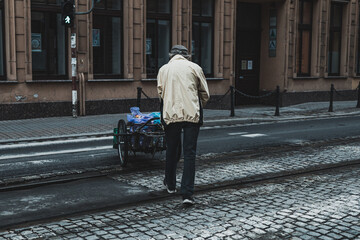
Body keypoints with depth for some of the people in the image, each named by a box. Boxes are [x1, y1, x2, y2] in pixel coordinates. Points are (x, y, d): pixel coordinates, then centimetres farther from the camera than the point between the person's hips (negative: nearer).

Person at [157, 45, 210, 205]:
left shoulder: (163, 69, 10)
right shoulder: (194, 67, 7)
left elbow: (160, 93, 12)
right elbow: (205, 94, 9)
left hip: (171, 114, 2)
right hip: (192, 114, -2)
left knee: (172, 150, 17)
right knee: (189, 153, -1)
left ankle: (170, 185, 35)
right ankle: (187, 193, -6)